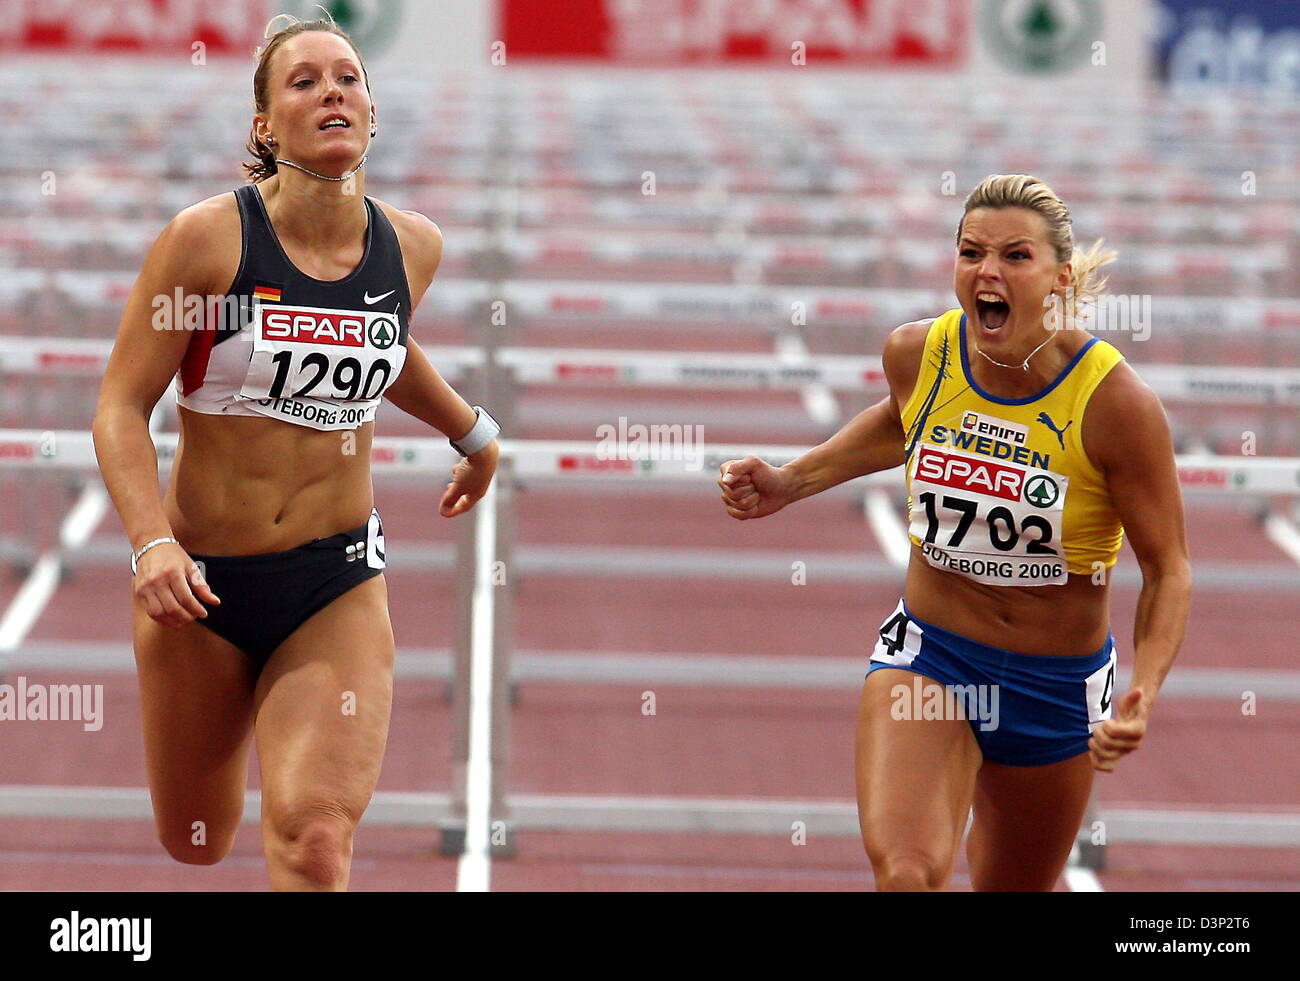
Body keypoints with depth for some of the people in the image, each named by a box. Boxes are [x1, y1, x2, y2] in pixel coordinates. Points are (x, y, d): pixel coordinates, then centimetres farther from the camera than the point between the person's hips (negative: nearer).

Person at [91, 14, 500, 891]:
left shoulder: (413, 246, -1)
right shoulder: (208, 238, -13)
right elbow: (122, 406, -11)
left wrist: (474, 433, 37)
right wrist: (152, 542, -25)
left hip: (339, 585, 1)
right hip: (202, 584, -1)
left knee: (315, 840, -22)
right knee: (195, 846, 17)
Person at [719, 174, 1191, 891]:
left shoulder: (1115, 402, -20)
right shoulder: (918, 354, -9)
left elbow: (1168, 570, -11)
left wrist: (1143, 694, -25)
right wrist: (791, 482, 10)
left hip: (1058, 683, -1)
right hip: (926, 655, 1)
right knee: (903, 871, -27)